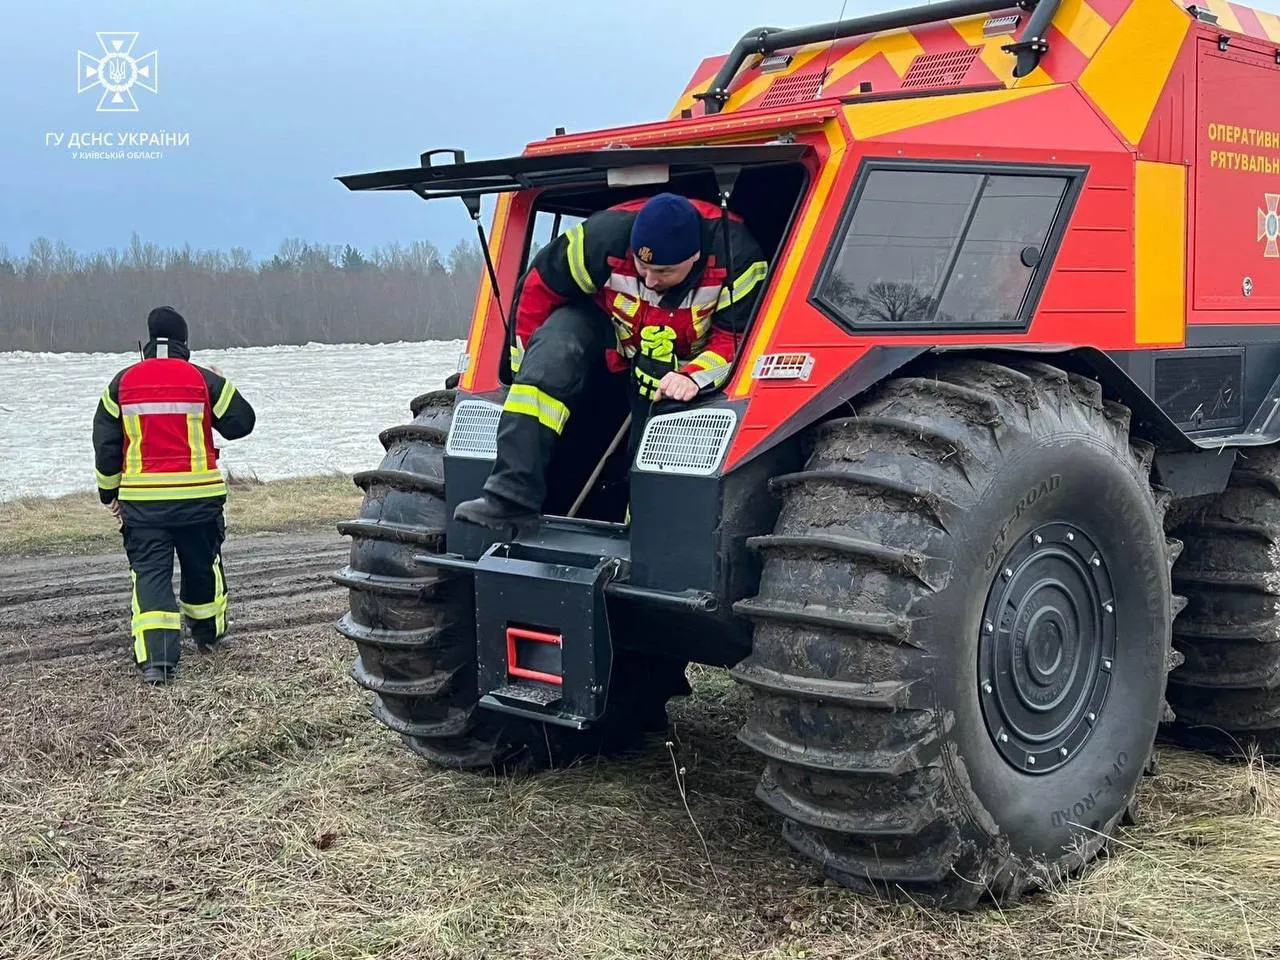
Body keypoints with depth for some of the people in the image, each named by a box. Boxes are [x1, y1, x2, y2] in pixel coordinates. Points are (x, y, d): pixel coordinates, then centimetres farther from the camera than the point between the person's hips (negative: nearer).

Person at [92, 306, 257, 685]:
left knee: (150, 572, 0)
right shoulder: (204, 379, -3)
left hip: (141, 497, 0)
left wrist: (109, 491, 15)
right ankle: (207, 633, 38)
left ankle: (155, 657, -13)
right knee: (202, 565, 20)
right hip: (198, 494, 0)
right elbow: (241, 423, 5)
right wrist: (220, 386, 20)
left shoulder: (122, 382, 3)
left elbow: (105, 442, 5)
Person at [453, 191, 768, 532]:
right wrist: (529, 370, -9)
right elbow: (538, 287, -18)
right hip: (603, 321, -1)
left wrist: (694, 376, -44)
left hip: (683, 359, 1)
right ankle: (512, 496, -38)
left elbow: (735, 338, -24)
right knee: (552, 349, -31)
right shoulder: (606, 235, -32)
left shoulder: (737, 258, -32)